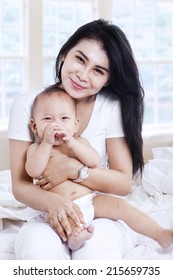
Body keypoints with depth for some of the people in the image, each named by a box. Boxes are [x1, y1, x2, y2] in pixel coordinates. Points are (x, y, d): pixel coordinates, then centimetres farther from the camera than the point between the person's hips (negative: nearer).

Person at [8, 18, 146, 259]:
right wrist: (52, 202, -29)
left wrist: (73, 169, -21)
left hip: (105, 215, 0)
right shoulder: (28, 105, -6)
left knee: (95, 247, -35)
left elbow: (124, 183, -6)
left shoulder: (113, 107, -7)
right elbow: (20, 185, -7)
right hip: (49, 216, 0)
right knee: (39, 245, -34)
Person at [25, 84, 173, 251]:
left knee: (119, 204, -13)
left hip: (89, 200, 1)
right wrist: (47, 143, -18)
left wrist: (72, 143, -18)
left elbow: (94, 162, -8)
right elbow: (34, 171, -16)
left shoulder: (79, 142, 10)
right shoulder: (36, 148, 5)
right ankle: (72, 235, -54)